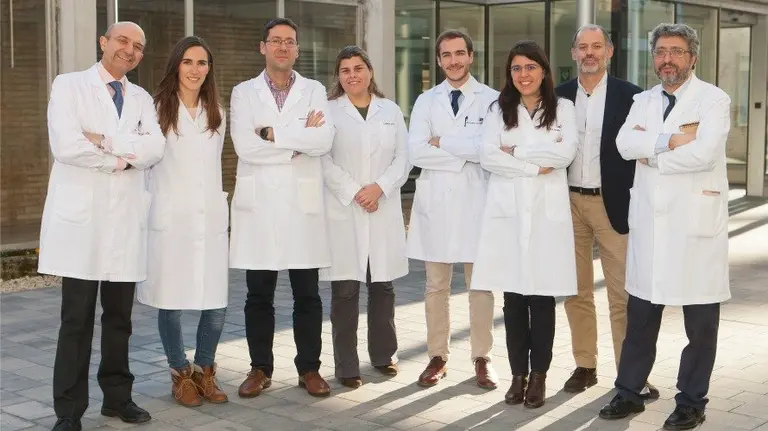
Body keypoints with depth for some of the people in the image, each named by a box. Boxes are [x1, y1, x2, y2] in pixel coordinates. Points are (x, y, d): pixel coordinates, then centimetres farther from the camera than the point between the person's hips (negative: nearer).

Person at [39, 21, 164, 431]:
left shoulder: (142, 98, 16)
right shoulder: (68, 85, 3)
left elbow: (155, 147, -2)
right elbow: (65, 145, -13)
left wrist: (105, 141, -13)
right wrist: (121, 159, -6)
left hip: (126, 216, 4)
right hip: (81, 214, -4)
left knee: (119, 316, 10)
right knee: (77, 318, -2)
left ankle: (117, 396, 23)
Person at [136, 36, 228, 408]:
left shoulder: (216, 113, 16)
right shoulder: (156, 108, 0)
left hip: (210, 218, 4)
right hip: (169, 218, -4)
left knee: (216, 303, -2)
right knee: (170, 301, 0)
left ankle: (204, 370, 19)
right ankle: (180, 373, 19)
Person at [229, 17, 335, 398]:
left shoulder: (315, 91, 7)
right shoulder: (244, 92, 6)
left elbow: (324, 141, -10)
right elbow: (244, 146, -10)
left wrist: (273, 133, -11)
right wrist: (299, 142, -9)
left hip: (303, 203, 0)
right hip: (258, 203, 0)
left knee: (307, 294, 5)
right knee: (259, 294, 6)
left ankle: (309, 368, 16)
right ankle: (260, 368, 18)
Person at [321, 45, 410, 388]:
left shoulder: (390, 111, 13)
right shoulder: (328, 110, 4)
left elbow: (402, 158, 5)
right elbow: (323, 160, -5)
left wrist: (379, 188, -11)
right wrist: (354, 192, -13)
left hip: (384, 210, 3)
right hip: (343, 210, -3)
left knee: (383, 285, 7)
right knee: (345, 289, -3)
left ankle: (383, 354, 22)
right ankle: (346, 366, 4)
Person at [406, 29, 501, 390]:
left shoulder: (492, 99, 1)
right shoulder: (426, 101, 8)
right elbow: (416, 152, -4)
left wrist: (443, 141, -11)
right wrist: (465, 154, -10)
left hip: (477, 200, -2)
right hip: (435, 200, 2)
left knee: (481, 285, 4)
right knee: (436, 287, 8)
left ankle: (482, 358, 14)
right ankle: (437, 357, 17)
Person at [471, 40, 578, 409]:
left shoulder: (563, 108, 8)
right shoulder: (499, 110, 11)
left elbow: (566, 153, -9)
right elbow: (488, 157, -2)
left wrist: (515, 151, -6)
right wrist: (535, 167, -8)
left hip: (547, 210, -1)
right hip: (508, 210, 1)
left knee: (542, 296, -1)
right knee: (513, 297, 3)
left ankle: (539, 376, 10)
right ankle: (518, 374, 12)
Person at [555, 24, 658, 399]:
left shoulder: (630, 96, -2)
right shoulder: (559, 96, 7)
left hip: (613, 204, -3)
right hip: (569, 203, 4)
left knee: (622, 294, -1)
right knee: (576, 292, 9)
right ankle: (585, 365, 19)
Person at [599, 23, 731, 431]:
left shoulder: (713, 99, -4)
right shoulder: (642, 101, 13)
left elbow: (704, 152, -19)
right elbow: (624, 143, -4)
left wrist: (651, 152, -8)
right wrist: (671, 140, -16)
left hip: (696, 219, -4)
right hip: (649, 218, 5)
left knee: (700, 320, 4)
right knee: (640, 314, 10)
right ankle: (629, 392, 22)